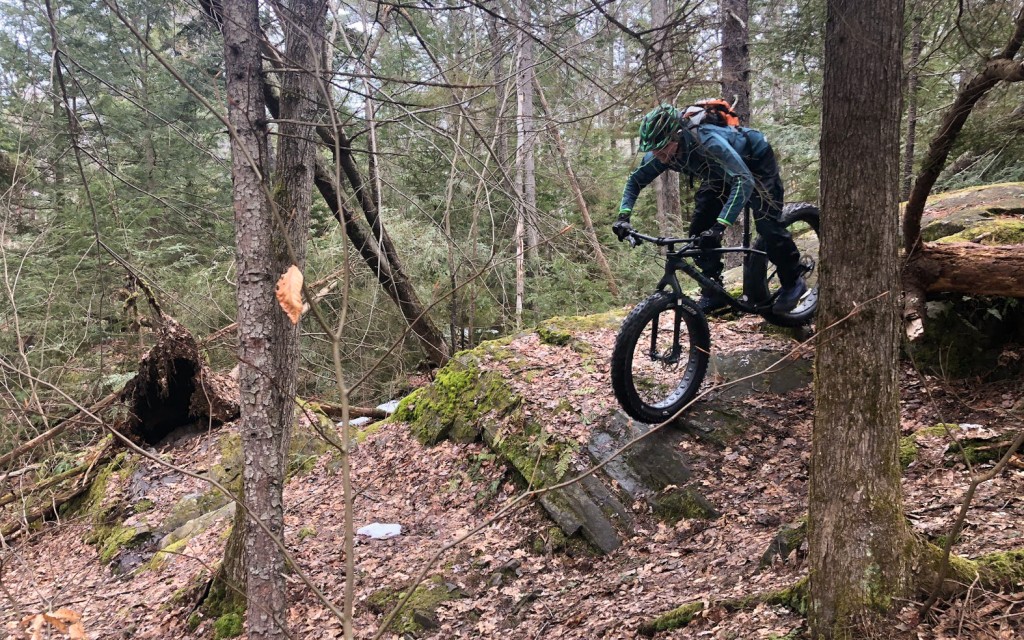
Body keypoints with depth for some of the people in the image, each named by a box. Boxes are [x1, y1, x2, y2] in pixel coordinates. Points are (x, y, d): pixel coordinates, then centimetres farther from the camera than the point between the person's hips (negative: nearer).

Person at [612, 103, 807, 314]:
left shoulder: (707, 141, -44)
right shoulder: (661, 152, -24)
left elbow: (744, 181, -51)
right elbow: (635, 180, -8)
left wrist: (720, 225, -59)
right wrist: (623, 216, -24)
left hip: (756, 161, -6)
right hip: (721, 171, 6)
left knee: (766, 223, -18)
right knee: (700, 229, -6)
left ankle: (793, 281, 5)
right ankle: (714, 292, 7)